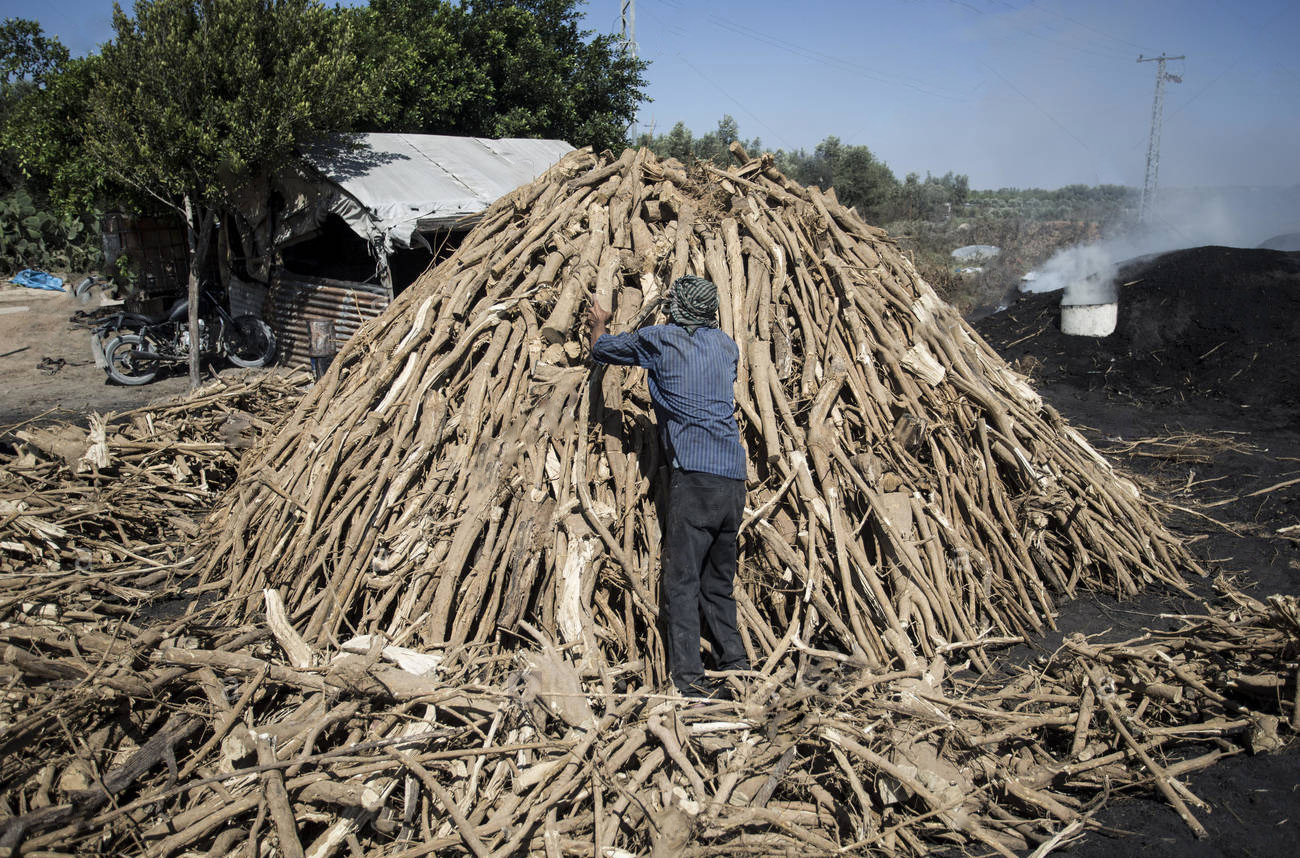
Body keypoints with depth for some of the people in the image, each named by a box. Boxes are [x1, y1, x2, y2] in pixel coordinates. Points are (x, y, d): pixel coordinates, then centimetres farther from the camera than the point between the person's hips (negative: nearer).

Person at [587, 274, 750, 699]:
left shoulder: (659, 340, 4)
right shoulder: (727, 345, 18)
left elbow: (601, 349, 18)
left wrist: (599, 322, 42)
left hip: (693, 475, -6)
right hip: (734, 477, 6)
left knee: (682, 578, -4)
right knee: (719, 578, 17)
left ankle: (688, 675, -7)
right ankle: (735, 659, 19)